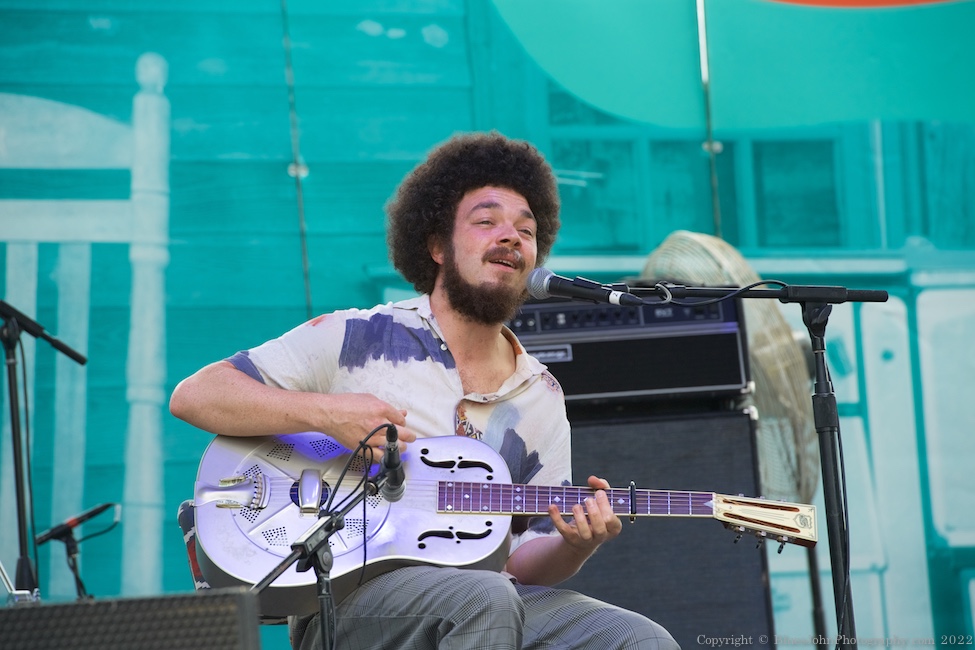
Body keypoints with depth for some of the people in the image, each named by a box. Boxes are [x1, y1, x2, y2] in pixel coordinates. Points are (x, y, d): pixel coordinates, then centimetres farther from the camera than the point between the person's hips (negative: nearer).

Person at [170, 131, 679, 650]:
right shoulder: (355, 339, 2)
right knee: (487, 600, -35)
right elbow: (192, 396, -2)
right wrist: (324, 412, -14)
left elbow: (525, 562, 13)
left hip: (482, 597, 4)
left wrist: (574, 545, -10)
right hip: (346, 595, -4)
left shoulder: (542, 399, 14)